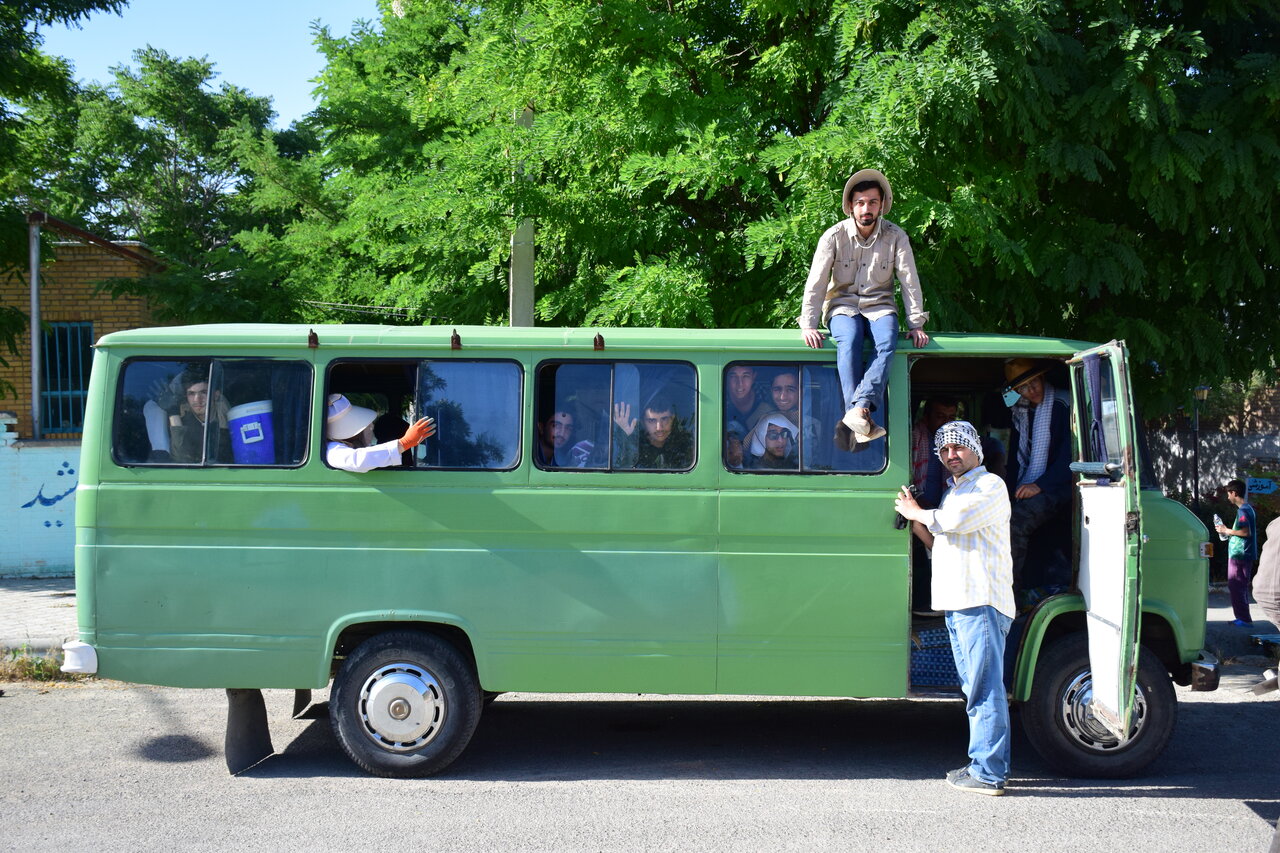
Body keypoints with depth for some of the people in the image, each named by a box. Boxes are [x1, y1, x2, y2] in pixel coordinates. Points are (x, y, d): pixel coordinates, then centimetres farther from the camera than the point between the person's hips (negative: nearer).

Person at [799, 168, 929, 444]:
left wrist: (916, 324, -9)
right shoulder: (834, 236, -4)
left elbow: (910, 281, -2)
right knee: (848, 341, -35)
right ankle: (862, 424, -45)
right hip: (843, 304, -1)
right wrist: (808, 325, -13)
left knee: (888, 342, -34)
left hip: (879, 306, 1)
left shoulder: (896, 236, -1)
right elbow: (816, 282, -5)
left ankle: (859, 409, -49)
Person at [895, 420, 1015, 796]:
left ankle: (988, 773, -11)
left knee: (985, 687, -11)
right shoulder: (953, 491, 26)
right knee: (976, 688, 12)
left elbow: (957, 521, -17)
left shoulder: (990, 485, -1)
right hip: (956, 602, 9)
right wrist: (918, 526, 12)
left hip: (981, 600, -9)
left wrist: (916, 513, -2)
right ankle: (984, 765, 17)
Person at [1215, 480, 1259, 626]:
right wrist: (1228, 532, 19)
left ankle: (1244, 618, -6)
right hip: (1244, 555, 10)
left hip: (1239, 555, -10)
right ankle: (1243, 617, 19)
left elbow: (1246, 532, -23)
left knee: (1236, 587, -7)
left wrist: (1227, 531, -11)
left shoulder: (1242, 510, -15)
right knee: (1240, 587, 15)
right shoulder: (1248, 508, 16)